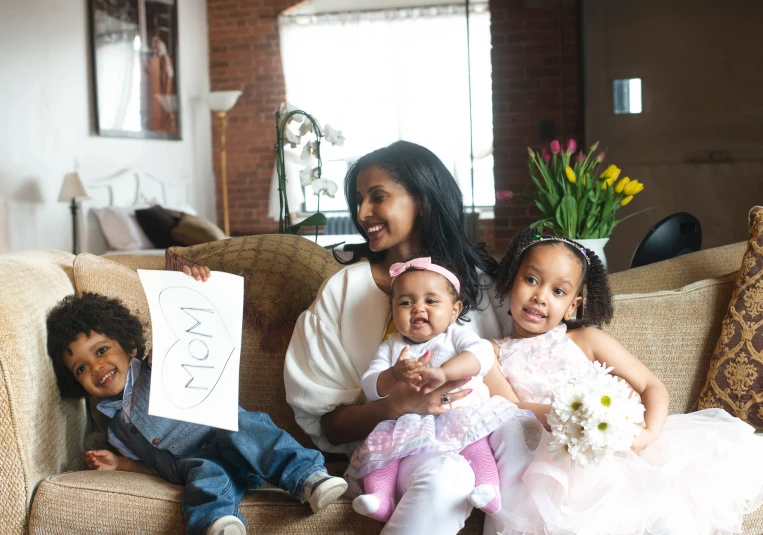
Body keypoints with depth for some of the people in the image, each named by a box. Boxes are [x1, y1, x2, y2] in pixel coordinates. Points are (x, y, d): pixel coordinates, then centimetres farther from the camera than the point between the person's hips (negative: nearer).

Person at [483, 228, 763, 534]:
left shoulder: (586, 340, 11)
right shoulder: (493, 353, 11)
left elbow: (651, 386, 7)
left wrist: (649, 433, -15)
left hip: (615, 448, 1)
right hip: (549, 461, -1)